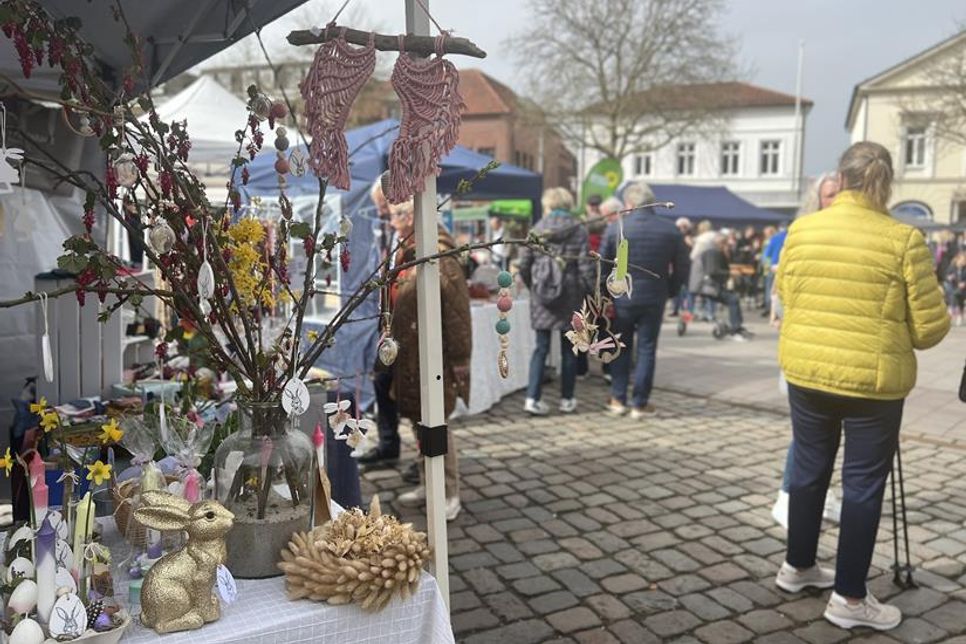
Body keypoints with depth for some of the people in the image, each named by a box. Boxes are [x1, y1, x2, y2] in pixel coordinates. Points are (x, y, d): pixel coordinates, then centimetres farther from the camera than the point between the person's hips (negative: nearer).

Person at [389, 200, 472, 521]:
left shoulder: (441, 261, -17)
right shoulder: (404, 257, 10)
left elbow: (458, 317, -18)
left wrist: (458, 364, -18)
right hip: (408, 359, 9)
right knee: (419, 423, 17)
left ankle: (450, 494, 13)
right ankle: (427, 484, 31)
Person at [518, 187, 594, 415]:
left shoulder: (536, 230, 2)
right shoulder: (579, 231, -3)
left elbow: (524, 265, 2)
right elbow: (585, 266, -8)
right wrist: (586, 292, 2)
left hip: (541, 296, 1)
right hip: (570, 297, -1)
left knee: (541, 348, 7)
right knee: (569, 349, 11)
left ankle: (532, 398, -1)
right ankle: (567, 400, 18)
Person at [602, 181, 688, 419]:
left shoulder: (615, 228, -9)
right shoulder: (671, 230, -4)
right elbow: (681, 268, 1)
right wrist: (670, 291, 13)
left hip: (621, 297, 0)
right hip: (654, 299, 1)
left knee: (621, 348, 15)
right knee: (646, 350, 9)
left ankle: (618, 399, 16)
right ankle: (640, 404, 12)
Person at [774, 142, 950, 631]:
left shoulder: (800, 230, -2)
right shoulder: (903, 239, -11)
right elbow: (930, 328, -8)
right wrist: (896, 333, 13)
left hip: (805, 370, 4)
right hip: (872, 379, -3)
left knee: (809, 469, 18)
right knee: (863, 484, 9)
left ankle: (797, 567, 33)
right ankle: (848, 598, 18)